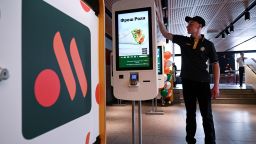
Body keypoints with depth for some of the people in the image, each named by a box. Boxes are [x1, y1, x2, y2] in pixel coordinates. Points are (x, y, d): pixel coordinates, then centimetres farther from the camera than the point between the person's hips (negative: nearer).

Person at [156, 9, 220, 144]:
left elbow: (215, 65, 1)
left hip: (203, 83, -2)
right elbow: (165, 34, 3)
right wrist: (158, 17, -6)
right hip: (187, 82, 2)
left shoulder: (208, 44, 0)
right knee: (190, 113, 12)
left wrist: (216, 86, -5)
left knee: (206, 114, 4)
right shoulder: (183, 40, 6)